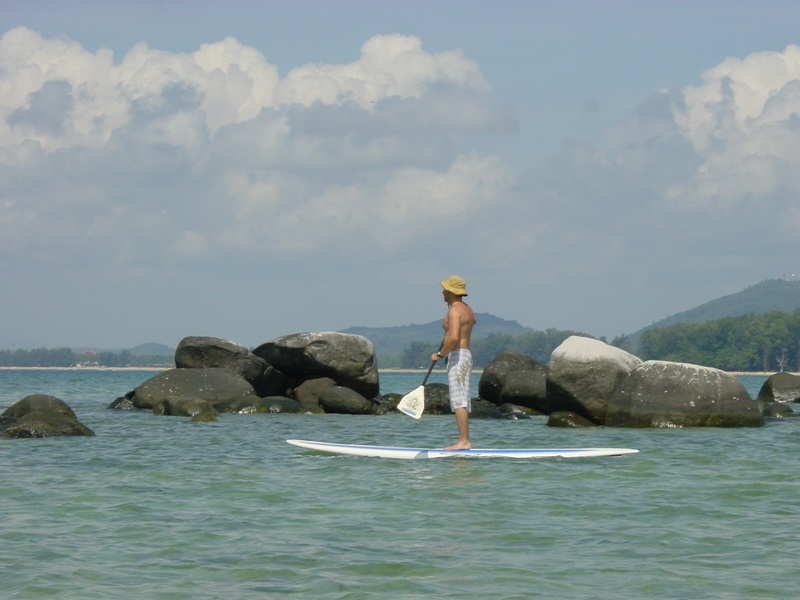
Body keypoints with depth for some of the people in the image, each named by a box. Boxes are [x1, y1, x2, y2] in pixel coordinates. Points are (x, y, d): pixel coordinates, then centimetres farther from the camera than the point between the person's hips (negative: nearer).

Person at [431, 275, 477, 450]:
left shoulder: (454, 310, -14)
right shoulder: (467, 309, 17)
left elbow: (453, 337, -27)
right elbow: (473, 321, 44)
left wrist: (440, 354, -16)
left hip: (457, 357, -10)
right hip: (466, 355, 10)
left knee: (458, 401, -13)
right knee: (462, 401, 9)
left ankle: (464, 441, -18)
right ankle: (465, 441, 8)